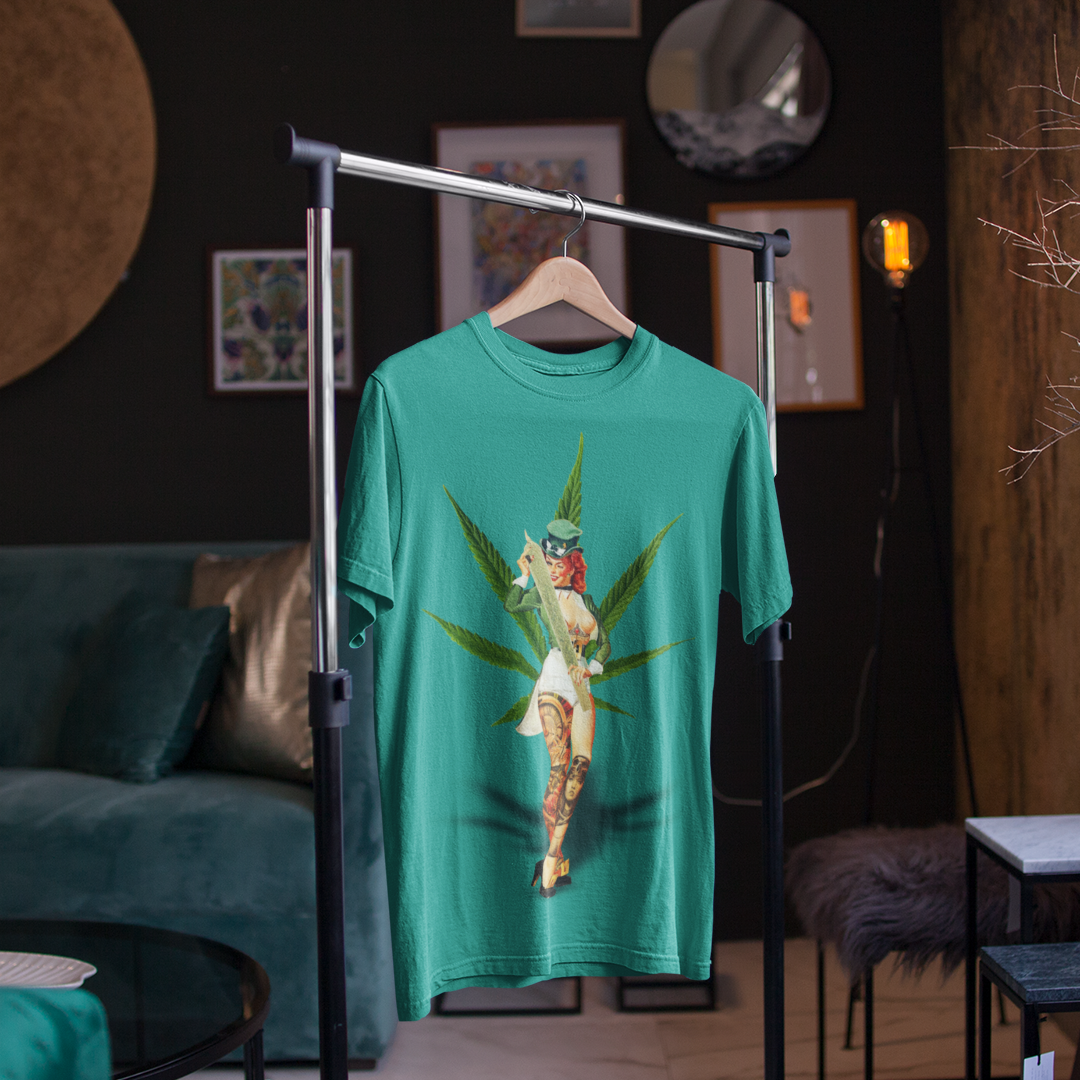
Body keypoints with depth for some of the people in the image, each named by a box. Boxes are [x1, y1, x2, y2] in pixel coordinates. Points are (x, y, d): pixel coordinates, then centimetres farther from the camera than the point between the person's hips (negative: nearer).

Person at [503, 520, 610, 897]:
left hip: (582, 685, 4)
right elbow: (510, 605, -8)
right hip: (553, 681, -4)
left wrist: (590, 667, 0)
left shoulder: (587, 601, 18)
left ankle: (553, 854, -9)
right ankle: (555, 859, -14)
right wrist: (525, 573, -2)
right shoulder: (543, 595, 8)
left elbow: (605, 644, 18)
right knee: (560, 765, -16)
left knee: (581, 762, -12)